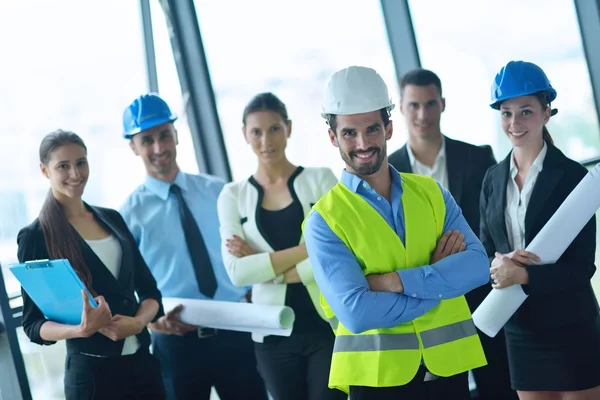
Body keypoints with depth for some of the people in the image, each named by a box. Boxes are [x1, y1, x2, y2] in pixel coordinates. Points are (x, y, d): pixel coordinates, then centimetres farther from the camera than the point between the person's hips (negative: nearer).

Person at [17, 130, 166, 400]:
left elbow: (149, 290, 9)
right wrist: (81, 330, -23)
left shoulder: (112, 219, 9)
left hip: (143, 363, 5)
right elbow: (32, 324, -6)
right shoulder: (35, 237, -6)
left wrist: (137, 322, -12)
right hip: (91, 374, -5)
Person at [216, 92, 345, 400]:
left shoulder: (320, 179, 0)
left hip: (327, 326, -2)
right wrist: (309, 248, -15)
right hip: (274, 335, 2)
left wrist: (264, 266, -10)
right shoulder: (233, 196, 4)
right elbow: (238, 272, -9)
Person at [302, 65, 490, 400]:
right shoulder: (324, 220, -6)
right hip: (377, 373, -3)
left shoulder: (432, 194, 6)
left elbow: (477, 265, -7)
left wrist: (397, 282, -17)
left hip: (448, 361, 4)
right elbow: (356, 312, -17)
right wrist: (440, 281, -11)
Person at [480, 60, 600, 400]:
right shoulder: (494, 179, 5)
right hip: (520, 330, 5)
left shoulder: (572, 176, -10)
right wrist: (498, 264, -15)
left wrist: (525, 274, -25)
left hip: (570, 329, -5)